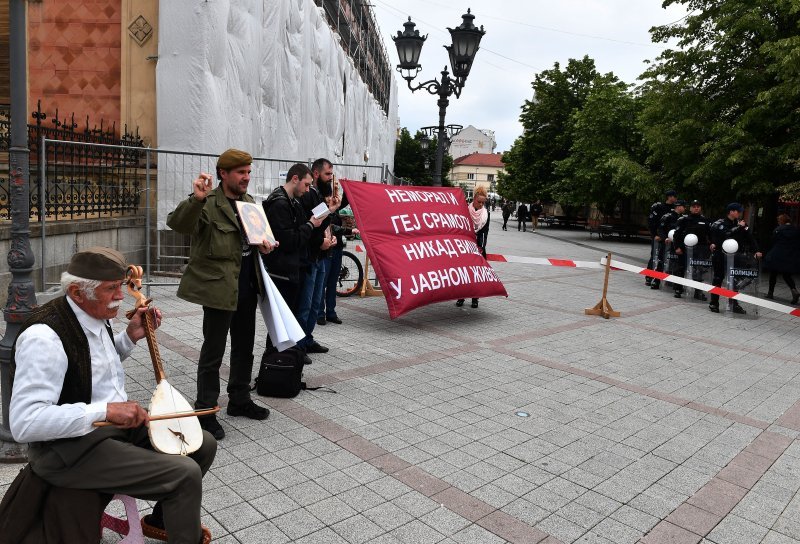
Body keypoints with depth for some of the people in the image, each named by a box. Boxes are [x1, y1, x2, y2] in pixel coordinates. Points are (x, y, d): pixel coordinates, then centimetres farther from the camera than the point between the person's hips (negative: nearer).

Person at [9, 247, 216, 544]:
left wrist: (130, 337, 3)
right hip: (72, 446, -9)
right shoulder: (44, 337, -25)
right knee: (185, 473, -21)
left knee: (203, 444, 9)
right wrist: (106, 410, -33)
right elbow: (24, 422, -30)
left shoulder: (94, 314, 2)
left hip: (118, 422, 9)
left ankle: (161, 519, 32)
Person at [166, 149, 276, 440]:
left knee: (244, 348, 18)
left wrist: (264, 244, 3)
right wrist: (196, 198, -43)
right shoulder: (208, 204, -13)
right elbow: (176, 223, -28)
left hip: (247, 286, 8)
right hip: (219, 286, -8)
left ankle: (239, 400, 34)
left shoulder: (249, 202, 11)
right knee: (213, 351, 2)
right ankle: (206, 411, 15)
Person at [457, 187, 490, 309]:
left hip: (479, 246, 2)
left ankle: (475, 298, 11)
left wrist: (481, 246, -9)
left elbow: (485, 231, 2)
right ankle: (461, 297, 10)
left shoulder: (486, 213, 4)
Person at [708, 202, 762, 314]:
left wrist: (756, 251, -13)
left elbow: (750, 237, -2)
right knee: (718, 279, 4)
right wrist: (739, 227, -19)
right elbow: (725, 234, -26)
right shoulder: (719, 223, -9)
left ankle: (734, 304, 18)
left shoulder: (740, 223, 4)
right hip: (720, 256, -4)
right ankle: (713, 303, 14)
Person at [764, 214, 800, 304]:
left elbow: (773, 242, -5)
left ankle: (770, 293, 17)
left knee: (773, 274, 11)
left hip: (777, 257, -4)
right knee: (787, 275, 12)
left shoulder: (778, 230, -10)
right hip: (791, 258, 4)